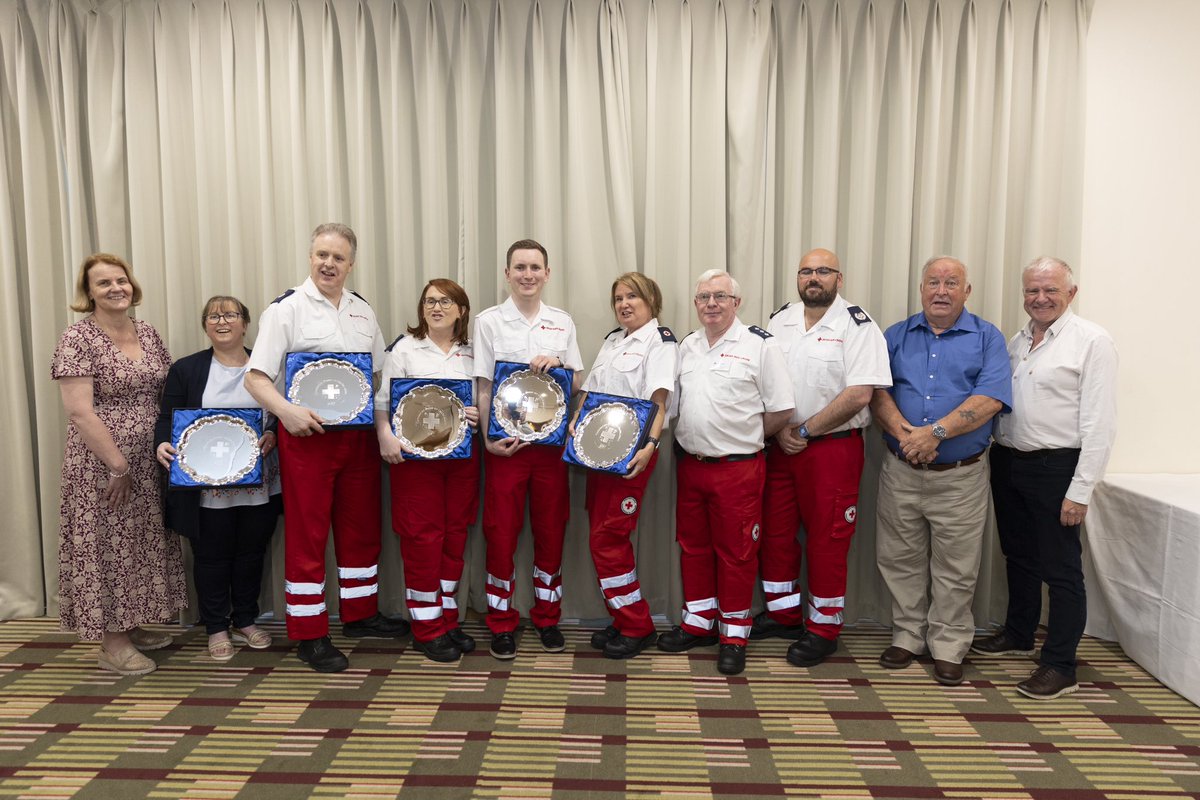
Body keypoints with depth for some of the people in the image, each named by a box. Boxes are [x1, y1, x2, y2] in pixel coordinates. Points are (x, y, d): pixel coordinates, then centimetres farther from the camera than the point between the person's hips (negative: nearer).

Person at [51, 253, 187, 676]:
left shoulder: (147, 333, 8)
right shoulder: (78, 339, -12)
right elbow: (79, 411, -17)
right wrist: (119, 466, -17)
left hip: (149, 462, 7)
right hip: (102, 463, -6)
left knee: (142, 542, 14)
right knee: (107, 544, 3)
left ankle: (132, 626, 30)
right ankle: (111, 643, 15)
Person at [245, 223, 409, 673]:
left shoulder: (363, 312, 13)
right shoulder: (287, 309, -3)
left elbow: (381, 375, 19)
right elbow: (256, 379, -9)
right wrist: (287, 411, -26)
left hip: (358, 434, 5)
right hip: (306, 434, -5)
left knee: (361, 527, 13)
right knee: (306, 534, 2)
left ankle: (360, 614, 30)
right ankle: (309, 635, 12)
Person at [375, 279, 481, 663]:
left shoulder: (472, 354, 11)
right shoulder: (404, 348, 1)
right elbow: (383, 400, -4)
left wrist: (479, 415, -8)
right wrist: (385, 436, -19)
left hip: (462, 456, 4)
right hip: (414, 455, -3)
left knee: (455, 535, 8)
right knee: (422, 537, -2)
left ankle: (447, 619, 22)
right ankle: (427, 628, 10)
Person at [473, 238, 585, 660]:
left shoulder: (562, 322, 8)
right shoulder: (489, 321, 1)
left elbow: (577, 385, 9)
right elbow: (483, 386, -1)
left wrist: (557, 364, -11)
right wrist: (489, 438, -10)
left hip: (551, 440, 2)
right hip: (505, 442, -2)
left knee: (551, 531, 9)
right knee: (501, 533, 2)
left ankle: (547, 617, 25)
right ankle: (502, 624, 17)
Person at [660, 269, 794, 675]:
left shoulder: (760, 345, -7)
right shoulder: (687, 346, 11)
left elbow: (781, 410, -8)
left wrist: (742, 437, -3)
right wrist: (691, 441, 7)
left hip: (738, 469, -6)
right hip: (690, 463, 6)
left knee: (735, 551, 3)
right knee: (693, 546, 15)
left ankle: (734, 635, 17)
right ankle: (698, 623, 30)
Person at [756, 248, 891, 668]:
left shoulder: (858, 326, -8)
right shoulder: (777, 322, 8)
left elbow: (858, 394, -16)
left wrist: (804, 431, -13)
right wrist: (779, 430, -7)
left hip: (833, 447, -5)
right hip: (780, 445, 5)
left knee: (827, 539, 2)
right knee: (775, 531, 12)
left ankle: (823, 629, 17)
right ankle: (783, 615, 30)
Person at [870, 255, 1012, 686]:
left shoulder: (987, 338, 2)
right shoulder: (896, 336, 9)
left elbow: (989, 399, -12)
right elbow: (877, 392, -1)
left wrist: (935, 432, -20)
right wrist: (903, 433, -18)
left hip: (960, 476, -2)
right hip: (900, 472, 2)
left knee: (955, 569, 6)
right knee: (900, 560, 10)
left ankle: (948, 647, 21)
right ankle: (907, 636, 26)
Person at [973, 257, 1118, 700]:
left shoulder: (1092, 341, -9)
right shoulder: (1016, 342, 11)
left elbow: (1100, 424, -14)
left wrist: (1080, 490, -17)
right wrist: (996, 456, 6)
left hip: (1055, 467, -6)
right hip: (1008, 461, 7)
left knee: (1061, 569, 2)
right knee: (1019, 558, 20)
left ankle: (1060, 666, 12)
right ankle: (1018, 634, 37)